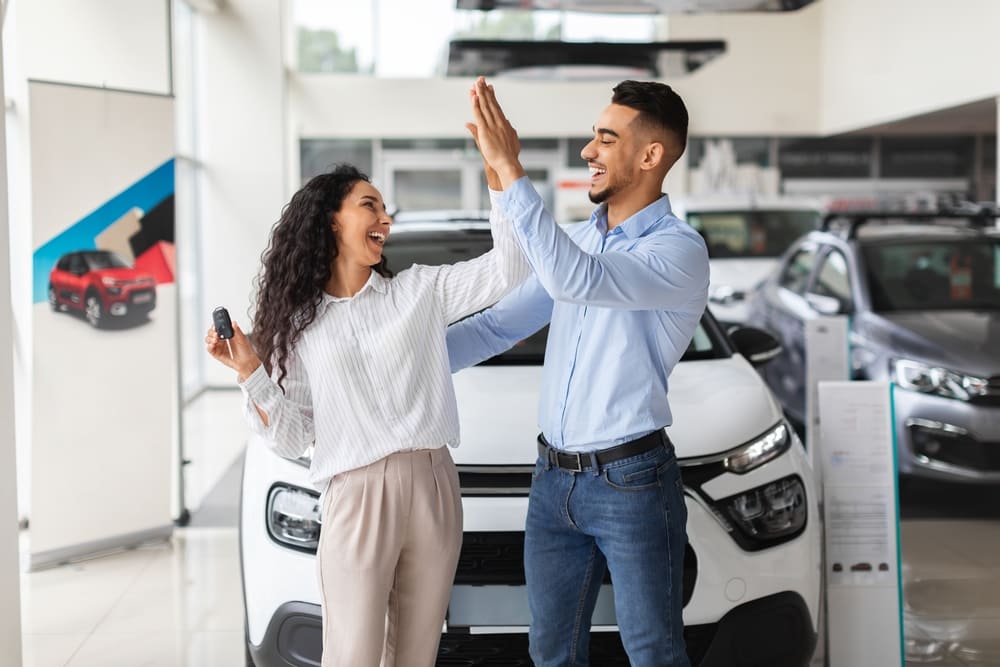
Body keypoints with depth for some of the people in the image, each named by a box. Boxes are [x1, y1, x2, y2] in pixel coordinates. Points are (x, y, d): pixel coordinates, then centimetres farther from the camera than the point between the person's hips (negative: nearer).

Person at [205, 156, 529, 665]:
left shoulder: (420, 290, 10)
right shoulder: (298, 325, 9)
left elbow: (508, 270, 0)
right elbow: (291, 438, 6)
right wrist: (250, 372, -7)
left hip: (433, 489, 2)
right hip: (355, 499, -1)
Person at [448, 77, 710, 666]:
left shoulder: (680, 251, -15)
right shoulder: (577, 239, 10)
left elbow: (575, 281, -32)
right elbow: (499, 325, 14)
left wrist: (509, 172, -33)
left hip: (632, 483, -7)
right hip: (555, 479, 7)